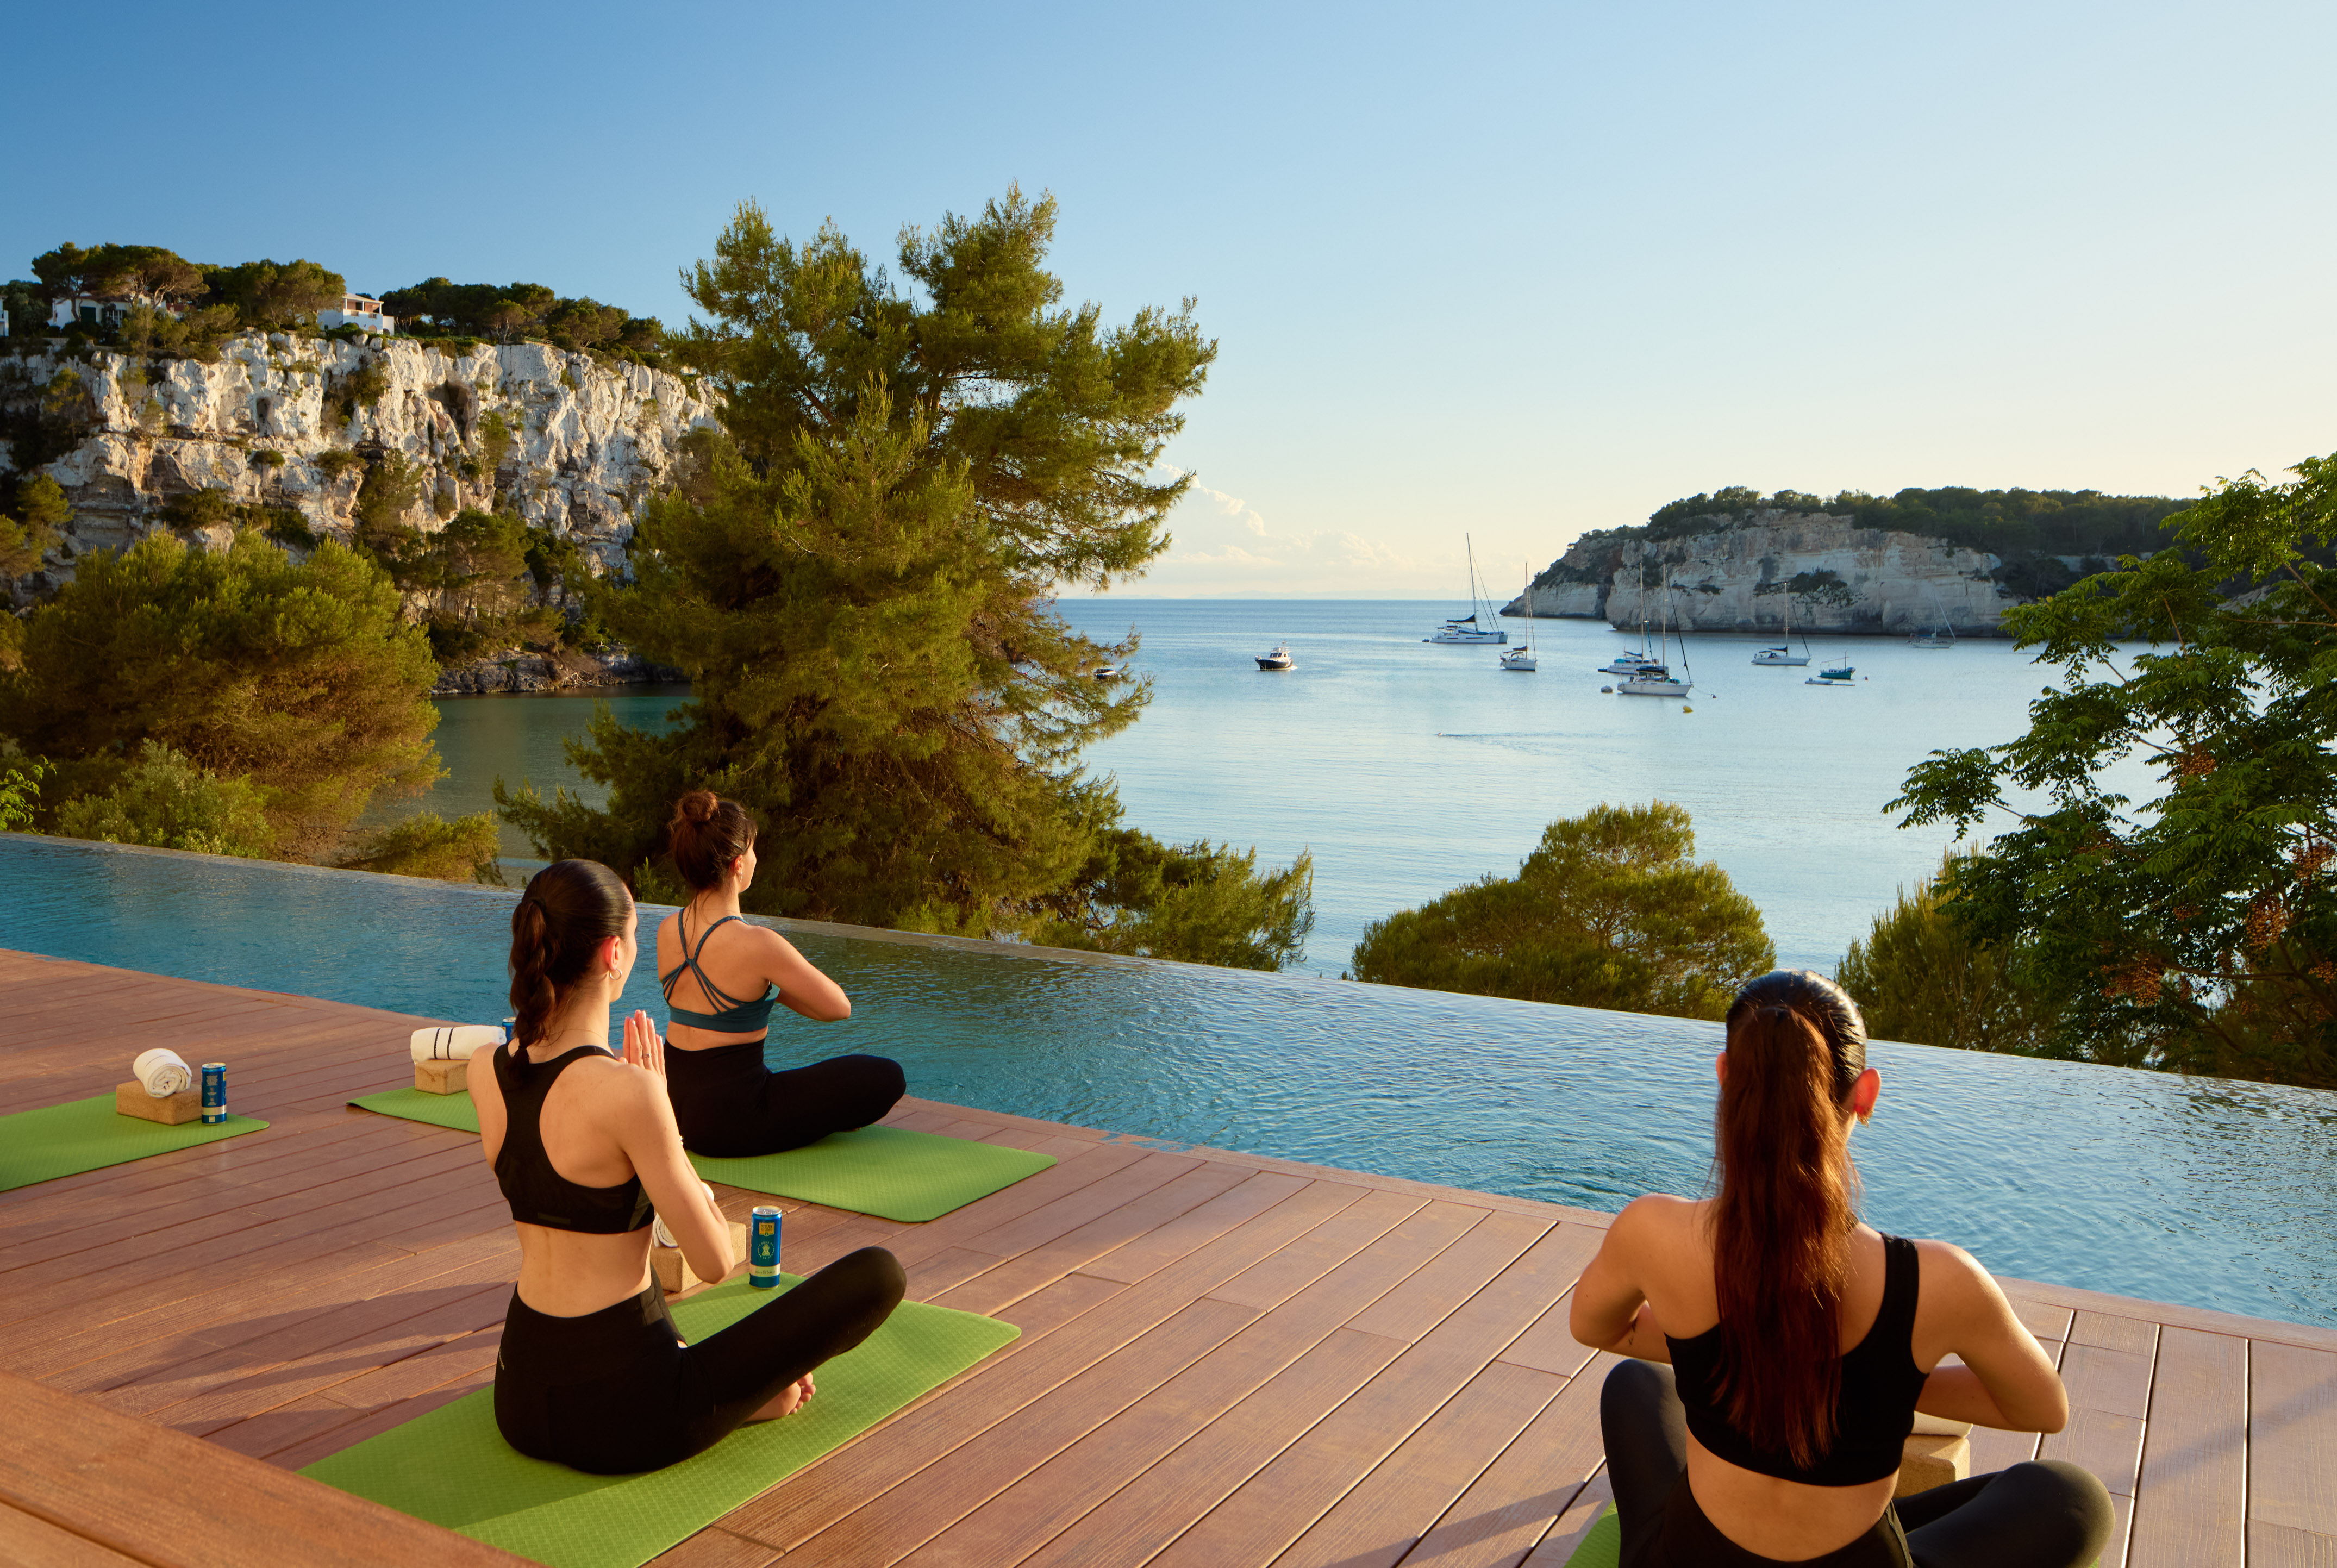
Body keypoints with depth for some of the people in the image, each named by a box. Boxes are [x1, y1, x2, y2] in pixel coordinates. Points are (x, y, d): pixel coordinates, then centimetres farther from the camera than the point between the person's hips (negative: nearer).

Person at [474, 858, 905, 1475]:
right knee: (879, 1273, -1)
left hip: (519, 1400, 8)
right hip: (622, 1417, -7)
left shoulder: (486, 1073, -1)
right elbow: (715, 1262, -15)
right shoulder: (625, 1090, -25)